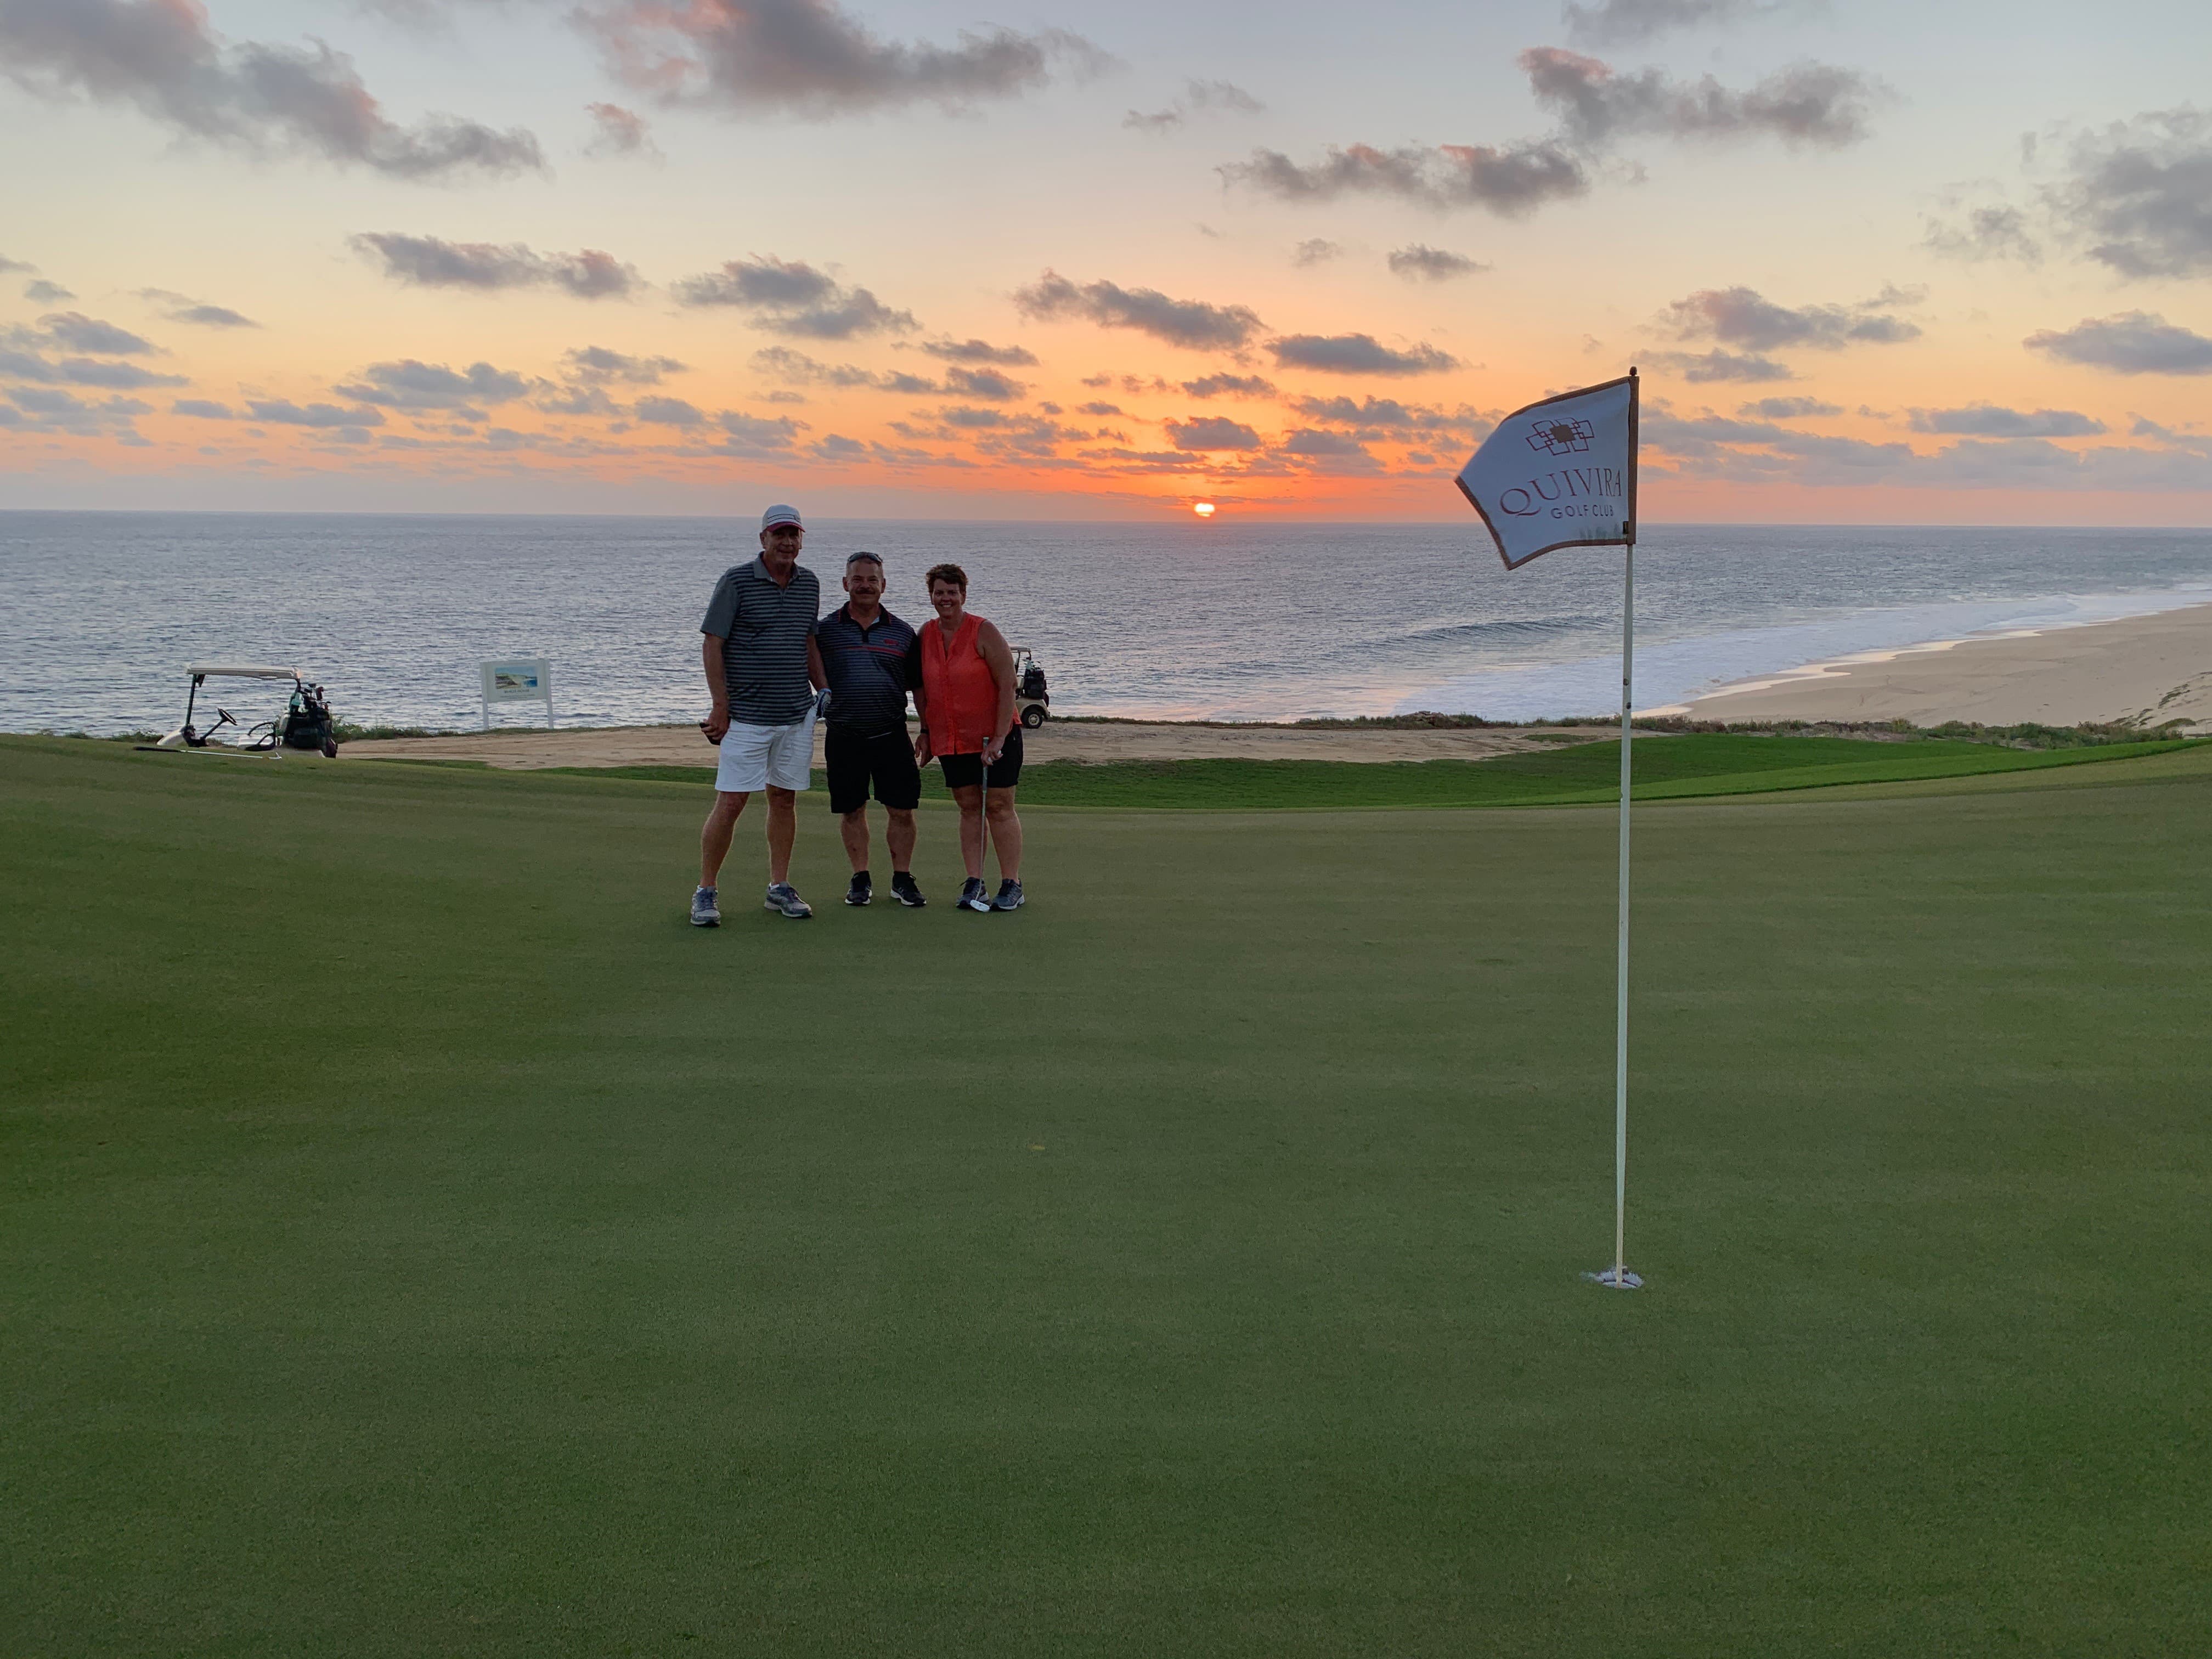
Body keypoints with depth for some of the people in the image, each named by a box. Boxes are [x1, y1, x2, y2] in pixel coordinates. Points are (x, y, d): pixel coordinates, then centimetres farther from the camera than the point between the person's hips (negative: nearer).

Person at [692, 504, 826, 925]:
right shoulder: (736, 581, -7)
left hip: (798, 716, 5)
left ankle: (779, 888, 19)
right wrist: (721, 707, -10)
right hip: (747, 716, -5)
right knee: (731, 801, -6)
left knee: (785, 798, 9)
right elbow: (711, 645, -7)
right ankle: (705, 893, 4)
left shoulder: (809, 583, 9)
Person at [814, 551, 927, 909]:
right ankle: (861, 880, 20)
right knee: (851, 811, 7)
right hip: (844, 736, -1)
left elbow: (918, 685, 12)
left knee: (902, 811, 0)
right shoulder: (825, 630, 3)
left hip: (892, 735, 1)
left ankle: (902, 879, 14)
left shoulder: (902, 633, 8)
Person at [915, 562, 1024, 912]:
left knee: (999, 807, -3)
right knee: (968, 808, 6)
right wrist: (925, 730, 11)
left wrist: (999, 738, -17)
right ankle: (975, 884, 8)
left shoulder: (984, 632, -11)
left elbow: (1007, 685, -14)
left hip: (995, 736, -5)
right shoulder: (926, 635, 5)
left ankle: (1012, 885, 1)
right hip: (949, 739, 5)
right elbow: (922, 686, 16)